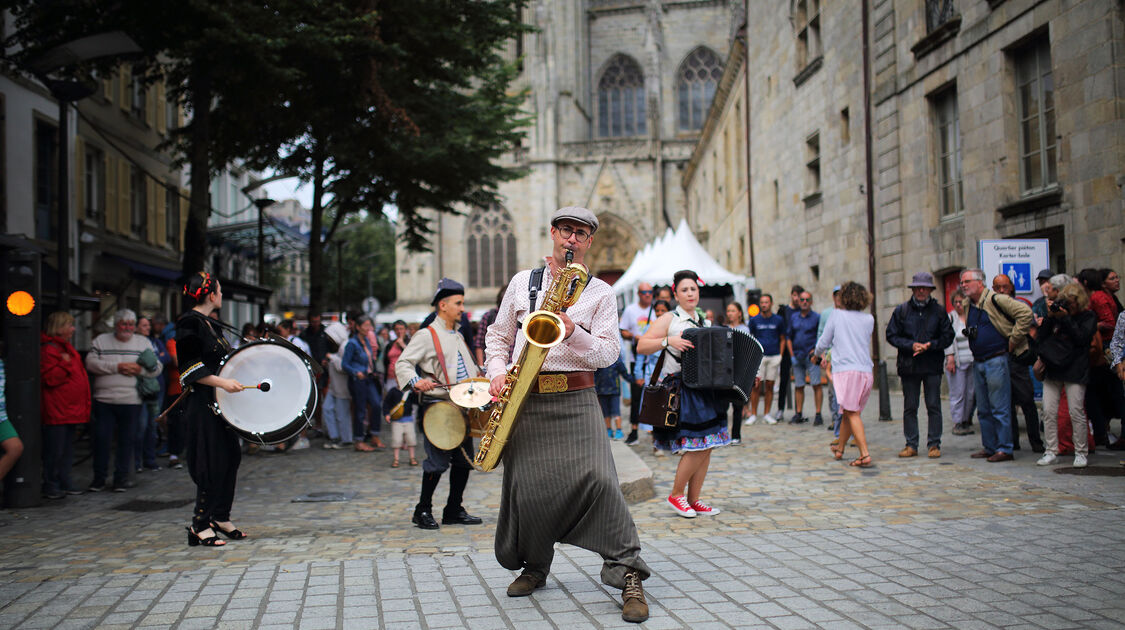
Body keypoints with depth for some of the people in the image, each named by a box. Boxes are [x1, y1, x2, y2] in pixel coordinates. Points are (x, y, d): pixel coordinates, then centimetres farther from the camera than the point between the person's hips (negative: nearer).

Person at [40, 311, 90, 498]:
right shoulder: (49, 349, -13)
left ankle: (64, 482, 20)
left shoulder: (67, 348, 19)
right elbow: (48, 378, -20)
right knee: (54, 450, -4)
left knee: (67, 449, 13)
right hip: (56, 411, -10)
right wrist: (65, 364, -25)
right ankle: (50, 485, 4)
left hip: (70, 409, 10)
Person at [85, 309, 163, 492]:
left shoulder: (144, 343, 11)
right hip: (104, 400, -1)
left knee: (127, 440, 3)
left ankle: (121, 477, 13)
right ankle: (99, 478, 11)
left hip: (132, 401, 1)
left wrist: (139, 369, -12)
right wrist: (117, 367, -13)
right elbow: (91, 363, -5)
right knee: (101, 439, -1)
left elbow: (157, 367, 7)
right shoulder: (101, 341, 8)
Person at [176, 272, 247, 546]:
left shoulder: (209, 325, 17)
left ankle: (219, 517, 20)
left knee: (230, 457, 10)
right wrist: (222, 382, -23)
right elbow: (190, 369, -17)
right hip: (202, 404, -9)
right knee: (212, 463, -8)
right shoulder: (189, 323, -11)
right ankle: (200, 525, -1)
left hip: (221, 403, 9)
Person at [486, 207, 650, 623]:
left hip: (575, 399, -2)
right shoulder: (522, 282, 16)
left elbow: (609, 353, 0)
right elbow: (498, 337, 20)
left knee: (598, 478, -17)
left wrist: (573, 332, -16)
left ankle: (629, 576, -11)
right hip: (525, 399, 2)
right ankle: (534, 567, 23)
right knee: (526, 486, -1)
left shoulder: (600, 293, 9)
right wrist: (498, 372, 2)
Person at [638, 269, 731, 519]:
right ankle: (676, 494, 6)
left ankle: (694, 499, 14)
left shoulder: (703, 321, 16)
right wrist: (668, 341, -24)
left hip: (704, 387, 7)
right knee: (698, 446, -12)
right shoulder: (669, 320, -2)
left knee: (707, 446, 4)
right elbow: (641, 346, -11)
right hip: (680, 390, -7)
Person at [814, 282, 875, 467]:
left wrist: (817, 354, 28)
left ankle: (865, 454, -18)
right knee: (850, 412, 16)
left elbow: (823, 342, 5)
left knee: (852, 413, -7)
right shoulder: (869, 319, 11)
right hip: (866, 371, 5)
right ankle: (839, 448, 32)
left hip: (845, 369, -5)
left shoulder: (838, 315, 0)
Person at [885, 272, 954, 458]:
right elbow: (891, 335, 3)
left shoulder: (939, 311, 6)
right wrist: (911, 345, -10)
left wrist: (930, 345, -11)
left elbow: (947, 337, 5)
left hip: (932, 366, 0)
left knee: (934, 406, 0)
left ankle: (934, 444, 8)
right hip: (908, 366, 0)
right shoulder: (901, 310, 5)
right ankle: (911, 445, 10)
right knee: (910, 407, 4)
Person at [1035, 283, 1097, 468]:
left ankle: (1080, 452, 5)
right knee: (1049, 412, 0)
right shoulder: (1057, 312, 11)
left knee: (1076, 411, -6)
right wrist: (1049, 317, -4)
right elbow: (1041, 338, 7)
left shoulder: (1088, 317, 3)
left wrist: (1065, 319, -12)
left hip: (1074, 370, -4)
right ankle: (1051, 451, 7)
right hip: (1052, 368, 4)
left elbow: (1081, 338, -11)